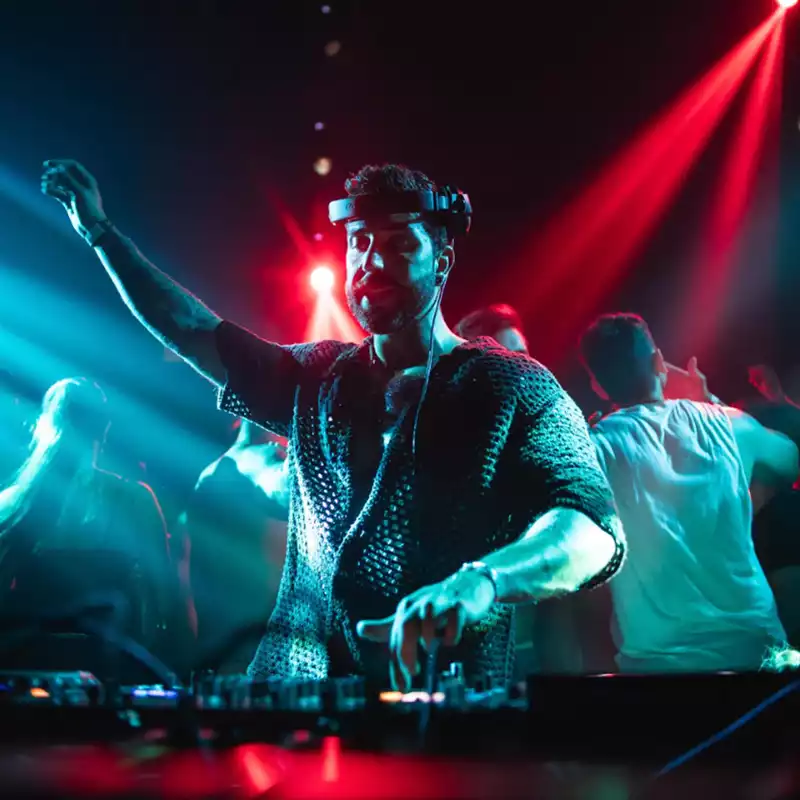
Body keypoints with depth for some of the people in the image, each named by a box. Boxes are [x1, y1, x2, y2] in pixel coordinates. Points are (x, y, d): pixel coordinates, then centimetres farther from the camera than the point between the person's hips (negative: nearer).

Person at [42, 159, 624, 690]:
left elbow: (593, 530, -15)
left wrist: (481, 581, -34)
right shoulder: (319, 378, 16)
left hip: (444, 707, -4)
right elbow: (196, 333, 22)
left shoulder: (514, 388, -1)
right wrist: (101, 232, 17)